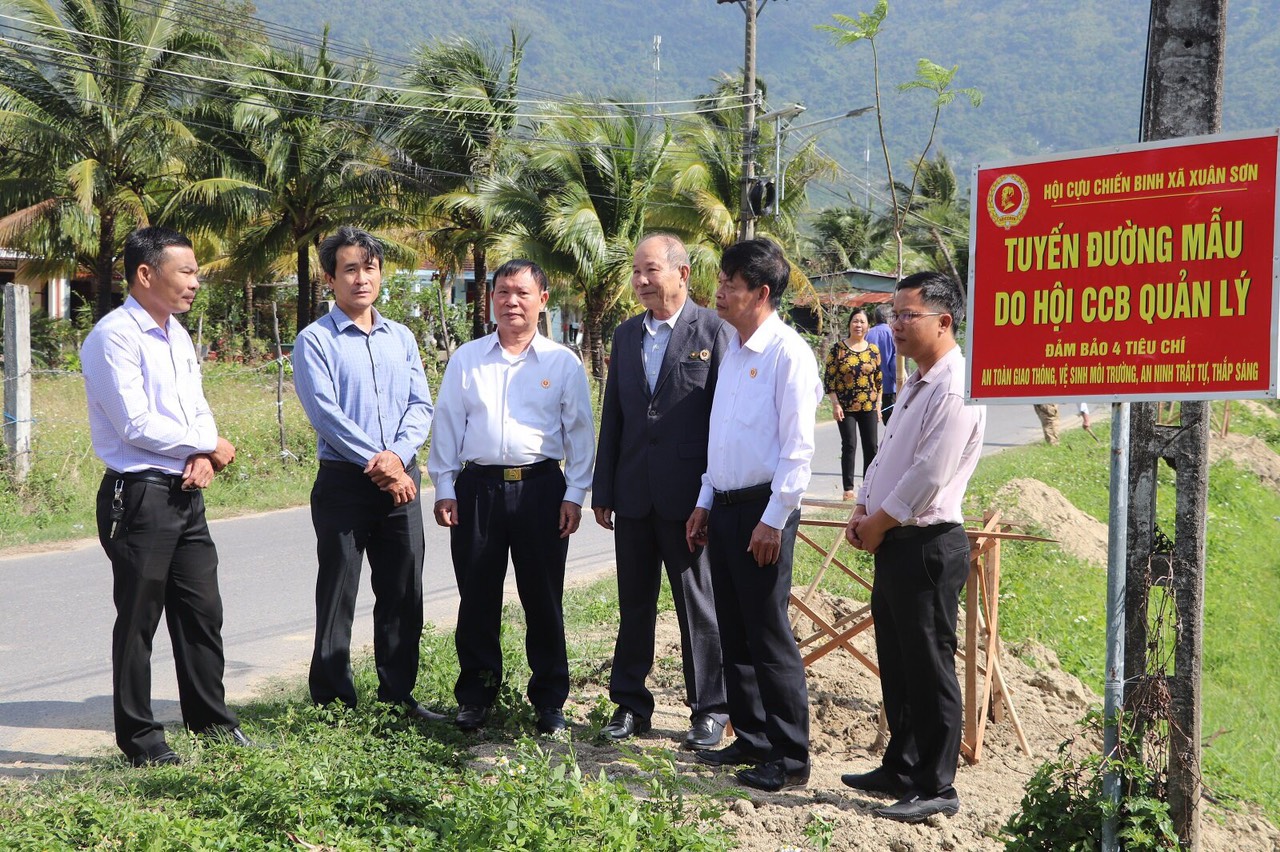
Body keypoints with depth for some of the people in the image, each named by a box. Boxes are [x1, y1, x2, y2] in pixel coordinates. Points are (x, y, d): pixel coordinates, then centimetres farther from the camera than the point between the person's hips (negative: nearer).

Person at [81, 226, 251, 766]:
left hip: (186, 495, 8)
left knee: (203, 612, 15)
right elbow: (137, 425, -20)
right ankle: (139, 738, 15)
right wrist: (209, 447, -10)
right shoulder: (114, 336, -14)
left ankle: (211, 719, 29)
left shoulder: (177, 335, 14)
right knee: (138, 621, 3)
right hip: (139, 497, -8)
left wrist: (202, 458, -4)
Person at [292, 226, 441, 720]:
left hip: (400, 478, 5)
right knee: (337, 595, 1)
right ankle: (332, 701, 8)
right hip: (344, 480, -5)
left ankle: (399, 694, 19)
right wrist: (375, 463, -14)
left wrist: (397, 455, -10)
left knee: (403, 594, 9)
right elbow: (325, 412, -11)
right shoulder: (315, 341, -2)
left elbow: (421, 406, 7)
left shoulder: (401, 338, 14)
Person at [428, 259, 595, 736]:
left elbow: (579, 432, 5)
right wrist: (444, 488, 4)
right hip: (477, 486, 1)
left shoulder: (563, 363, 4)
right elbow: (447, 426, 9)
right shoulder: (466, 360, 8)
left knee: (543, 598, 5)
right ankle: (475, 695, 19)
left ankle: (550, 700, 16)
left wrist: (575, 494, -1)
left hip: (540, 487, -1)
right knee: (477, 597, 6)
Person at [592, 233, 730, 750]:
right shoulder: (626, 335, 11)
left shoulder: (713, 331, -6)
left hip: (689, 493, -5)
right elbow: (613, 416, 14)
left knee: (700, 604, 4)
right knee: (634, 603, 13)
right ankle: (630, 703, 23)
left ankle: (710, 709, 15)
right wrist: (602, 491, 11)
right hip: (634, 494, 5)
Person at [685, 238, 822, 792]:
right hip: (724, 506, 8)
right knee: (734, 636, 14)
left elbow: (798, 447, -16)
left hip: (763, 510, -8)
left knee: (768, 637, -4)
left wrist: (773, 520, -18)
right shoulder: (732, 349, 14)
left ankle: (790, 757, 5)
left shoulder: (788, 353, -13)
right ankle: (751, 739, 25)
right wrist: (705, 503, 17)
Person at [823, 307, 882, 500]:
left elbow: (879, 379, 10)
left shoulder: (873, 350, 6)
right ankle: (848, 488, 5)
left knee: (871, 447, 4)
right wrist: (835, 404, -10)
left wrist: (878, 406, 7)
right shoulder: (839, 348, -3)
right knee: (848, 446, -1)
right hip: (846, 408, -3)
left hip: (869, 407, 3)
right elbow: (828, 377, -4)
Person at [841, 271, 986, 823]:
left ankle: (935, 788, 8)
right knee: (896, 664, 18)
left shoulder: (955, 390, -18)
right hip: (895, 543, 10)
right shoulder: (916, 384, 15)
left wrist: (879, 524, -11)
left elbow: (928, 477, -21)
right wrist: (863, 510, 6)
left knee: (928, 669, -2)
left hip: (927, 545, -10)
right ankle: (901, 768, 31)